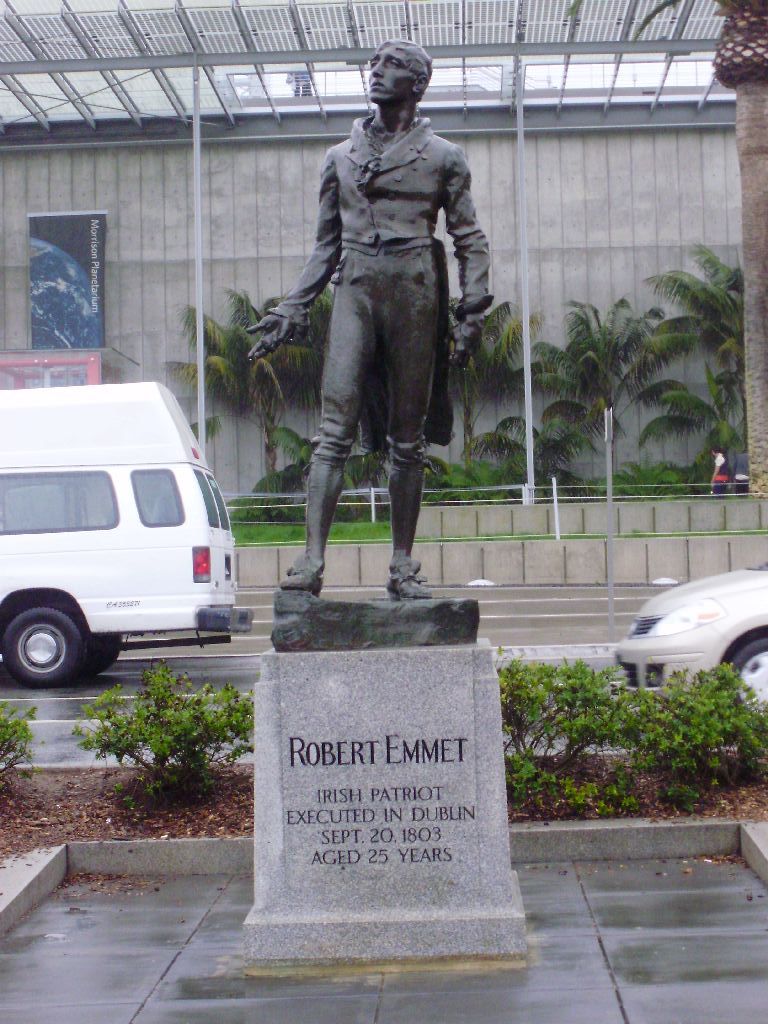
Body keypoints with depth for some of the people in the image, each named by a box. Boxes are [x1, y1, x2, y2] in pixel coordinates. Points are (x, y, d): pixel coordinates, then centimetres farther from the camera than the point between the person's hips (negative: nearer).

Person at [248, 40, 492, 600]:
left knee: (408, 438, 1)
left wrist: (473, 314, -5)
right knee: (335, 430, -11)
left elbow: (471, 239, 6)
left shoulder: (443, 157, 11)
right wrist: (293, 309, 12)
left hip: (416, 293, -1)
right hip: (355, 291, 2)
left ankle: (403, 566, 7)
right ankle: (312, 560, -17)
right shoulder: (341, 157, 18)